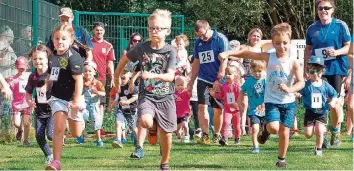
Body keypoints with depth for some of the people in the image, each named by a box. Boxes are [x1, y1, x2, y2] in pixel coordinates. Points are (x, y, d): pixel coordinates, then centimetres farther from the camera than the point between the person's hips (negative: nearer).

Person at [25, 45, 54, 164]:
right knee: (39, 136, 1)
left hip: (52, 109, -5)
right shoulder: (33, 76, 1)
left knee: (51, 134, -18)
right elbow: (28, 92, 13)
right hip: (40, 111, 5)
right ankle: (49, 156, 24)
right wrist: (29, 102, -6)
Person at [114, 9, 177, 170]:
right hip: (147, 95, 0)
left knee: (166, 133, 4)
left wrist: (153, 75, -35)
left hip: (165, 97, 0)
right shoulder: (141, 48, -4)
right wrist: (116, 76, 24)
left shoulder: (171, 51, -9)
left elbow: (170, 76, -19)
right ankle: (150, 132, 9)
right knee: (145, 121, -29)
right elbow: (125, 58, 16)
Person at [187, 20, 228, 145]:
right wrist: (191, 82, 15)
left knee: (218, 109, 2)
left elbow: (224, 61, -9)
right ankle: (205, 134, -14)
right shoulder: (198, 42, 9)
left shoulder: (221, 39, -6)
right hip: (203, 79, 3)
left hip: (218, 80, -3)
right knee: (202, 106, -11)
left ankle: (217, 135, 16)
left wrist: (218, 79, -15)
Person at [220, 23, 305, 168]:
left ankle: (281, 159, 20)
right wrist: (228, 53, -8)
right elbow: (247, 53, 1)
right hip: (272, 101, 0)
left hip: (288, 102, 0)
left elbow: (301, 82, -15)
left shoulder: (293, 63, -7)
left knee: (284, 132, 1)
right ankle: (267, 130, 17)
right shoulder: (269, 58, -3)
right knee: (274, 127, -21)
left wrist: (290, 89, -34)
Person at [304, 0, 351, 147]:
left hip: (336, 69, -2)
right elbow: (308, 50, 15)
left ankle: (335, 130, 17)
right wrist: (305, 69, 11)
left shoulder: (340, 26, -2)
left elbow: (348, 47, 0)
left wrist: (337, 52, -18)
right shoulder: (312, 29, 7)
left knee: (335, 102, -2)